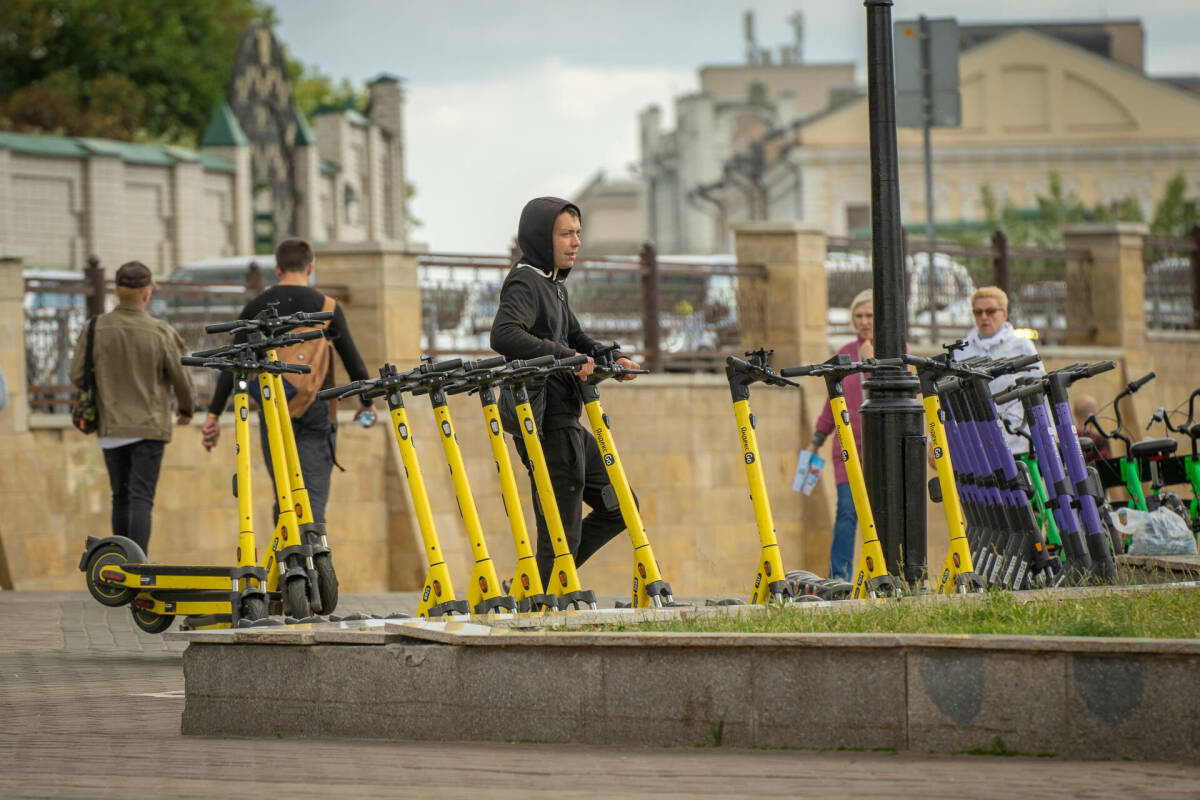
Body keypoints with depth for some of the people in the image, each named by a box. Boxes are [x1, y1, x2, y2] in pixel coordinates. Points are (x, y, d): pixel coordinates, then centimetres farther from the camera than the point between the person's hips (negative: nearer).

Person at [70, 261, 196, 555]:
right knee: (141, 498, -6)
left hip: (111, 428, 3)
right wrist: (186, 409, 16)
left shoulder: (96, 329, -5)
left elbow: (77, 376, -2)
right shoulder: (161, 333, -11)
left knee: (121, 498, 15)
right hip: (149, 427, -3)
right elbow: (181, 379, -5)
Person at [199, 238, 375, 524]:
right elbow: (353, 360, 5)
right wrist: (368, 402, 21)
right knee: (314, 497, -8)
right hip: (316, 411, -2)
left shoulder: (256, 308, 5)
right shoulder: (326, 307, 1)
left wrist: (214, 414, 4)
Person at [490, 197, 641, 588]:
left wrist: (613, 358, 10)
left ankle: (533, 583, 14)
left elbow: (575, 339, 29)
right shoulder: (524, 283, -11)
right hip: (544, 424, -10)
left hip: (565, 422, 10)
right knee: (561, 530, -8)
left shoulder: (554, 285, 19)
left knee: (619, 506, 14)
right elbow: (504, 335, -28)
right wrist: (565, 356, -32)